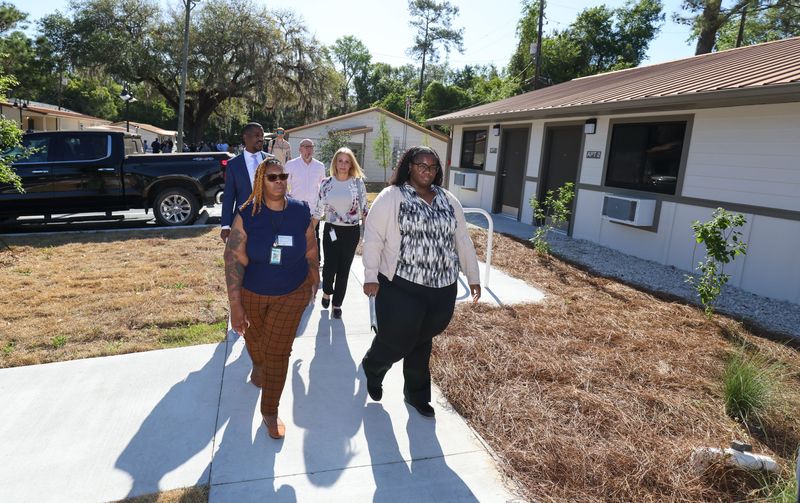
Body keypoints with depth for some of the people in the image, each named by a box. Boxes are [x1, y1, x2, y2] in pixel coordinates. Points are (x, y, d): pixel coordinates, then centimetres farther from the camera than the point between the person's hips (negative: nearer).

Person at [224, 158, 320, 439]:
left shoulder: (300, 212, -11)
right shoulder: (247, 215, -17)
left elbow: (311, 252, 1)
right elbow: (234, 259, -20)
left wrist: (315, 283, 11)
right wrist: (235, 304, -23)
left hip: (292, 294, 0)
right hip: (252, 293, 0)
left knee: (278, 351, 0)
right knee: (254, 339, 25)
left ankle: (270, 413, 19)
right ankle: (257, 366, 62)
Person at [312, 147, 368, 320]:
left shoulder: (358, 182, -3)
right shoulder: (326, 183, 0)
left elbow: (364, 209, 0)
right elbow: (318, 210, 4)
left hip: (352, 232, 0)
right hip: (331, 230, 0)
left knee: (343, 270, 6)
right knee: (330, 266, -1)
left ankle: (337, 304, 23)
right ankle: (326, 291, 33)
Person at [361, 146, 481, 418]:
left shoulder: (449, 200, 11)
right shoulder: (391, 196, -4)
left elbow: (462, 240, 15)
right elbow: (373, 237, -8)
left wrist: (473, 277, 15)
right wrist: (370, 276, -13)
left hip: (442, 290, 4)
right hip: (401, 288, -4)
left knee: (422, 344, 17)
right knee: (395, 343, 5)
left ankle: (417, 395, 37)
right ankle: (372, 369, 40)